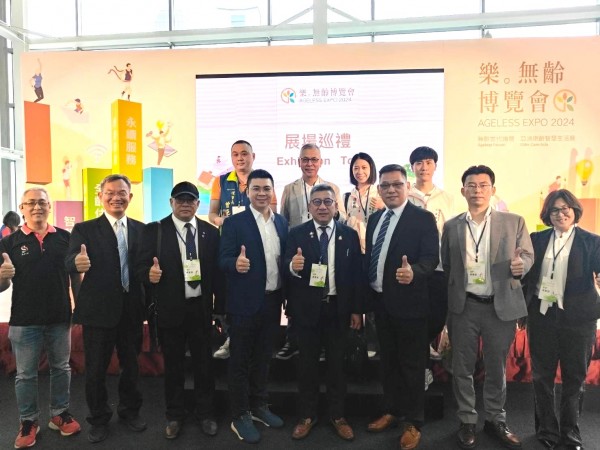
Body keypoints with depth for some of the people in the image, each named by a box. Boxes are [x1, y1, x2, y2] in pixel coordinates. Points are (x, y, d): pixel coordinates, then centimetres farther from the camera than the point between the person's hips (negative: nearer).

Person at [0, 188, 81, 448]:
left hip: (60, 318, 1)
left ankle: (60, 414, 33)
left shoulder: (65, 238, -1)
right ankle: (28, 422, 29)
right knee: (25, 374, 13)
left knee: (61, 368, 16)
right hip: (24, 321, -1)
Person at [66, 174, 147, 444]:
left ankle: (129, 411, 38)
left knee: (131, 364, 16)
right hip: (98, 310, -2)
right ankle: (99, 419, 32)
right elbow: (71, 262, -19)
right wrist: (78, 263, -42)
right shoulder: (85, 229, -4)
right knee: (96, 369, 10)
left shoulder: (141, 229, 5)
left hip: (132, 310, 3)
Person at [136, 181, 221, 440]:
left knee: (204, 363, 12)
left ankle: (205, 413, 29)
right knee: (173, 365, 13)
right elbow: (142, 266, -5)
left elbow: (216, 271, 3)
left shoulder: (210, 232, 3)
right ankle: (174, 416, 30)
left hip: (201, 308, 2)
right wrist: (150, 274, -28)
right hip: (170, 309, -1)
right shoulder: (154, 230, -3)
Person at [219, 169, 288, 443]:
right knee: (240, 360, 7)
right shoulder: (234, 223, -9)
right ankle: (239, 416, 21)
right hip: (245, 303, -5)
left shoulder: (282, 222, 7)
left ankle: (259, 406, 35)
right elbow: (223, 261, -14)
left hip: (273, 302, 5)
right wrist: (236, 263, -36)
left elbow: (284, 258, 10)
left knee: (263, 357, 18)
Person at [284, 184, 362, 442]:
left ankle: (337, 416, 30)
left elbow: (356, 274, 0)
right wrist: (292, 266, -36)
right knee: (307, 364, 12)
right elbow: (286, 267, -12)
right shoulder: (297, 234, -3)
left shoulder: (350, 235, 0)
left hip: (338, 309, 1)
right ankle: (307, 416, 28)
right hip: (307, 309, -1)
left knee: (337, 364, 14)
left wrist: (357, 310, -2)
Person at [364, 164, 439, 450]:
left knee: (411, 364, 7)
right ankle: (391, 411, 37)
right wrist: (367, 295, 9)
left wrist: (413, 271, -39)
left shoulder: (423, 218, -11)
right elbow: (370, 257, 10)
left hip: (408, 302, -6)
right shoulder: (375, 219, 9)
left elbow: (431, 257, -19)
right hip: (380, 301, 6)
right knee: (388, 361, 19)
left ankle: (413, 423, 24)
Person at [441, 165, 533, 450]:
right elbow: (445, 267, 7)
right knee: (463, 368, 9)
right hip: (463, 307, 1)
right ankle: (467, 423, 25)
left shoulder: (514, 222, 1)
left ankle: (496, 421, 32)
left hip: (501, 306, 0)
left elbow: (528, 255, 3)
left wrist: (520, 264, -22)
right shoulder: (451, 227, 5)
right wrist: (445, 307, 5)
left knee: (497, 368, 13)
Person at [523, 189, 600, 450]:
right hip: (542, 314, 2)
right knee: (542, 375, 11)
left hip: (577, 317, -1)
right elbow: (526, 273, 6)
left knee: (575, 377, 10)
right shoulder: (537, 239, 6)